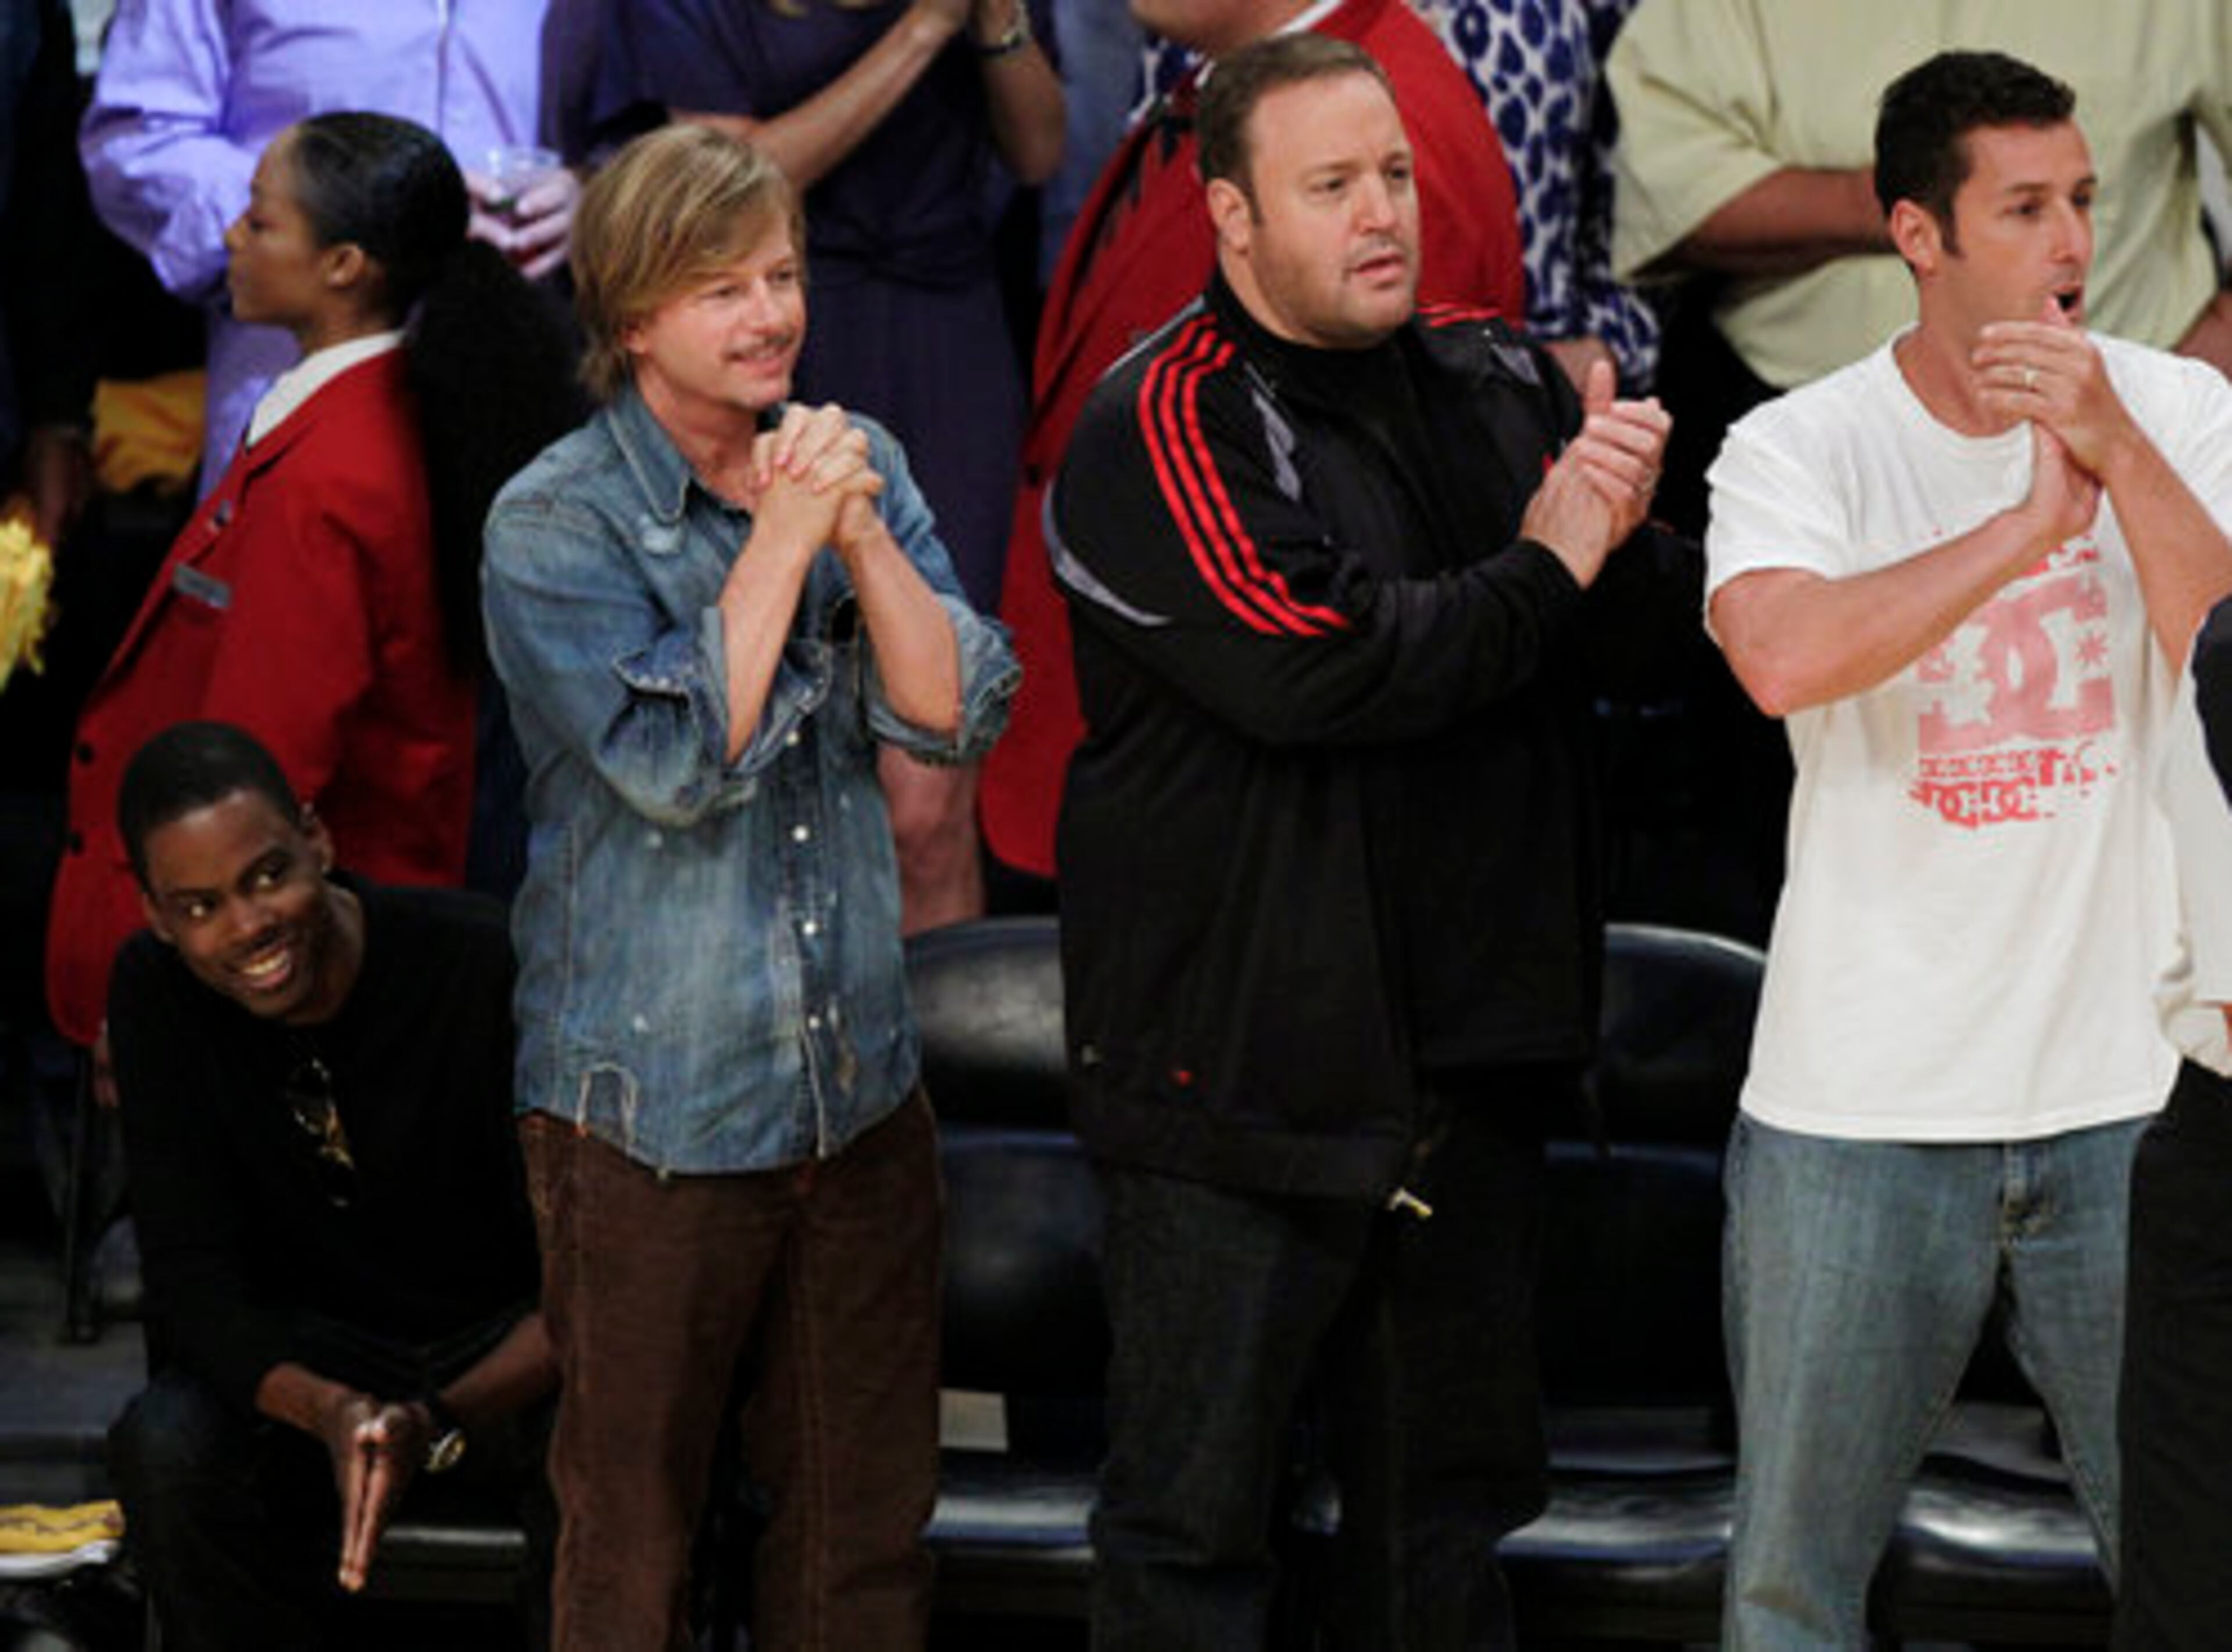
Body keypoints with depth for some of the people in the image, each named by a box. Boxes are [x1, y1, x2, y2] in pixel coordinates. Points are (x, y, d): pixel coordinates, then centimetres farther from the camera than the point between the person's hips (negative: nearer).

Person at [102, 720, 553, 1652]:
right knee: (165, 1451, -29)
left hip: (509, 1353, -3)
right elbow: (193, 1280, -13)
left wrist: (440, 1424, -36)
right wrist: (330, 1412, -34)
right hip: (308, 1360, 3)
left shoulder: (486, 969, -21)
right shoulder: (157, 993, -10)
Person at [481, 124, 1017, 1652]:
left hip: (861, 1089, 5)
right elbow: (677, 763, -22)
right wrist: (781, 537, -20)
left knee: (869, 1525, 12)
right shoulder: (555, 527, -11)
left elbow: (960, 714, -5)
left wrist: (860, 532, -17)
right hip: (651, 1110, -5)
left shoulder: (855, 464, 4)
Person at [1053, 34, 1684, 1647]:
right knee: (1196, 1511, -1)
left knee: (1453, 1485, 17)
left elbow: (1662, 613, 6)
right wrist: (1545, 572, -13)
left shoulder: (1499, 381, 9)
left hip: (1472, 1052, 6)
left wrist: (1623, 530, -17)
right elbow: (1311, 663, -24)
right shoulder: (1163, 429, -11)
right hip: (1245, 1071, -6)